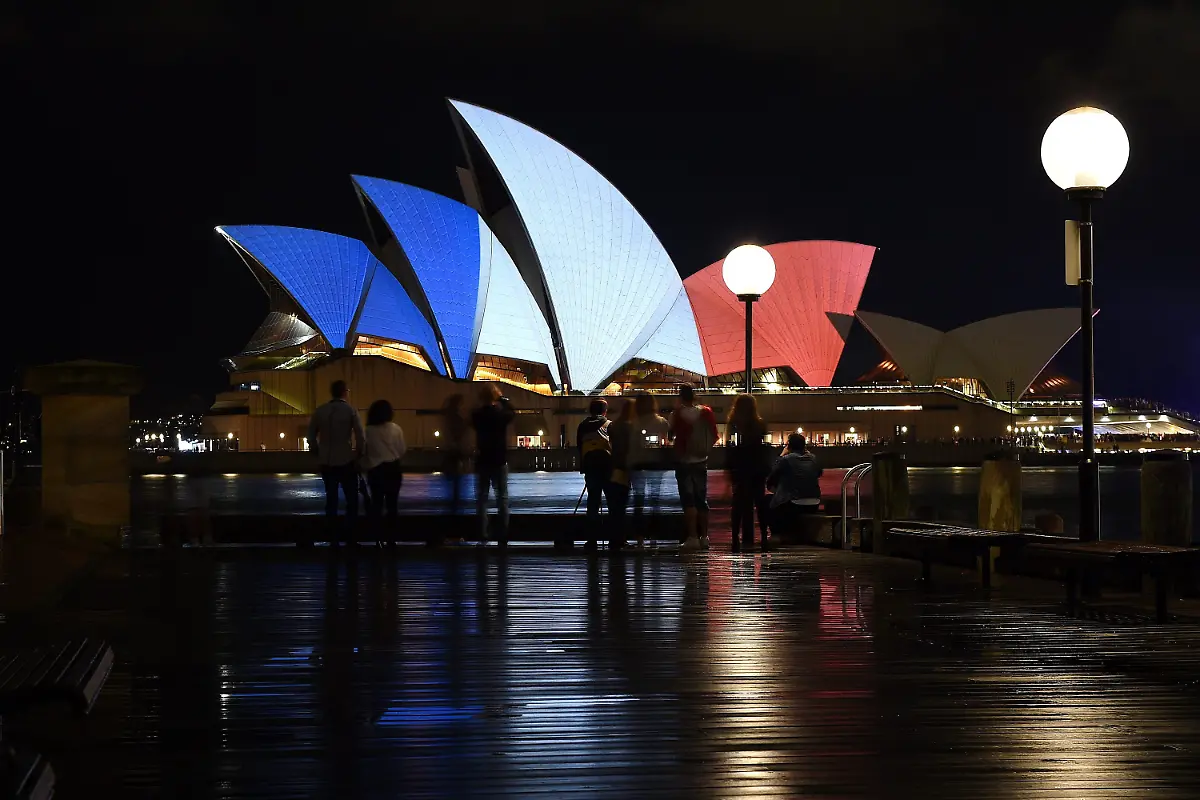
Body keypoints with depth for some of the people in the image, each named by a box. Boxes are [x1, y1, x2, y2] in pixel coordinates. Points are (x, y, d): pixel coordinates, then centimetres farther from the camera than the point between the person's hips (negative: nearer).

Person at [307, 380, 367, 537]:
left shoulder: (320, 411, 2)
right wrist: (359, 453, 2)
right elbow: (361, 436, -12)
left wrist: (317, 452, 17)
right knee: (352, 498, 6)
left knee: (331, 498, 10)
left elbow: (311, 435, 6)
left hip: (326, 461, 3)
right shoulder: (351, 410, -7)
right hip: (346, 461, -3)